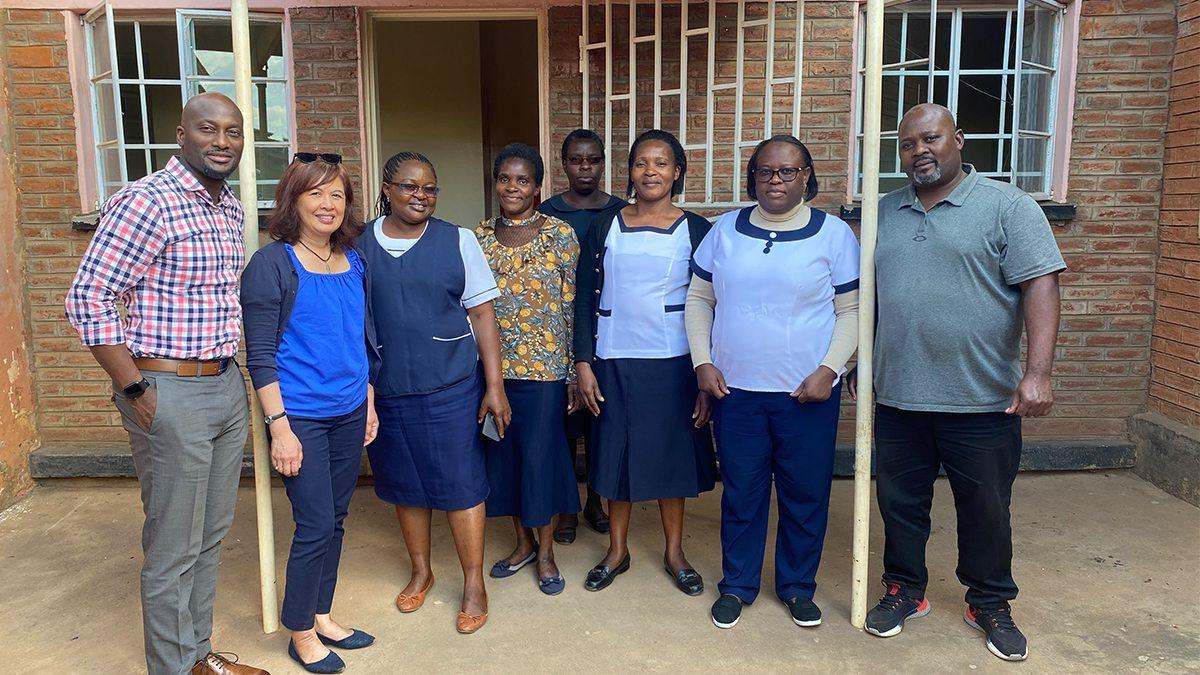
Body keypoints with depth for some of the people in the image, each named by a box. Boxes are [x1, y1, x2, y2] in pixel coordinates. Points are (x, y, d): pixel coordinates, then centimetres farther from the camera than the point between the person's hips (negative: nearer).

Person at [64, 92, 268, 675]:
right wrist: (135, 390, -15)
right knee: (174, 549, 5)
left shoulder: (230, 208, 10)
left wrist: (232, 373, 12)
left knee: (210, 537, 19)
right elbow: (88, 299, -16)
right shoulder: (147, 202, -15)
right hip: (171, 392, -8)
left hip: (227, 386, 8)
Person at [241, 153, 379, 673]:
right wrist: (279, 426, -15)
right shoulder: (271, 264, -10)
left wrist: (368, 403, 15)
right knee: (315, 527, 0)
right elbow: (260, 356, -12)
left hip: (349, 414, 6)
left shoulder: (353, 262, 8)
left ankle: (321, 616, 32)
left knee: (335, 520, 15)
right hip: (301, 417, -6)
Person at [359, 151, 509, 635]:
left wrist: (494, 385, -6)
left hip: (451, 387, -2)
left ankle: (474, 584, 18)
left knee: (460, 484, 2)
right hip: (384, 391, 2)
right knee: (405, 485, 14)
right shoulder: (359, 245, 3)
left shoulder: (457, 241, -1)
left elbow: (482, 315, -2)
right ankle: (421, 571, 34)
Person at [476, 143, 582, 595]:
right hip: (492, 367, 4)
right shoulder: (479, 238, 5)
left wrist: (575, 373, -6)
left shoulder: (560, 235, -6)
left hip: (544, 367, -4)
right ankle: (522, 543, 32)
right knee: (502, 455, 12)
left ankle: (545, 552, 24)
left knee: (541, 455, 4)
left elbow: (572, 308, -5)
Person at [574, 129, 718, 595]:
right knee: (617, 452, 9)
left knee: (672, 452, 9)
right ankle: (617, 550, 27)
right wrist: (583, 364, -3)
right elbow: (585, 299, 4)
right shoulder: (605, 227, 3)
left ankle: (674, 551, 27)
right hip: (615, 362, 1)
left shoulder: (696, 230, 0)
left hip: (674, 360, -1)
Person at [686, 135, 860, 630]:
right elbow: (699, 298, 10)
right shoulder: (726, 230, 6)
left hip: (807, 393, -1)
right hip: (735, 389, 1)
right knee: (741, 494, 10)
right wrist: (702, 362, 0)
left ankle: (797, 586, 29)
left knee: (805, 495, 9)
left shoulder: (834, 234, 0)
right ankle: (737, 585, 27)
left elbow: (852, 310, 0)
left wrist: (829, 370, -11)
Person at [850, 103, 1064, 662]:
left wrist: (1038, 372, -21)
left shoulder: (1006, 206, -3)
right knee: (900, 504, 14)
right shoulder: (883, 213, 11)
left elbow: (1040, 286, -11)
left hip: (982, 401, -3)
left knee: (986, 511, 10)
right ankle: (905, 591, 33)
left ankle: (990, 604, 31)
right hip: (896, 398, 4)